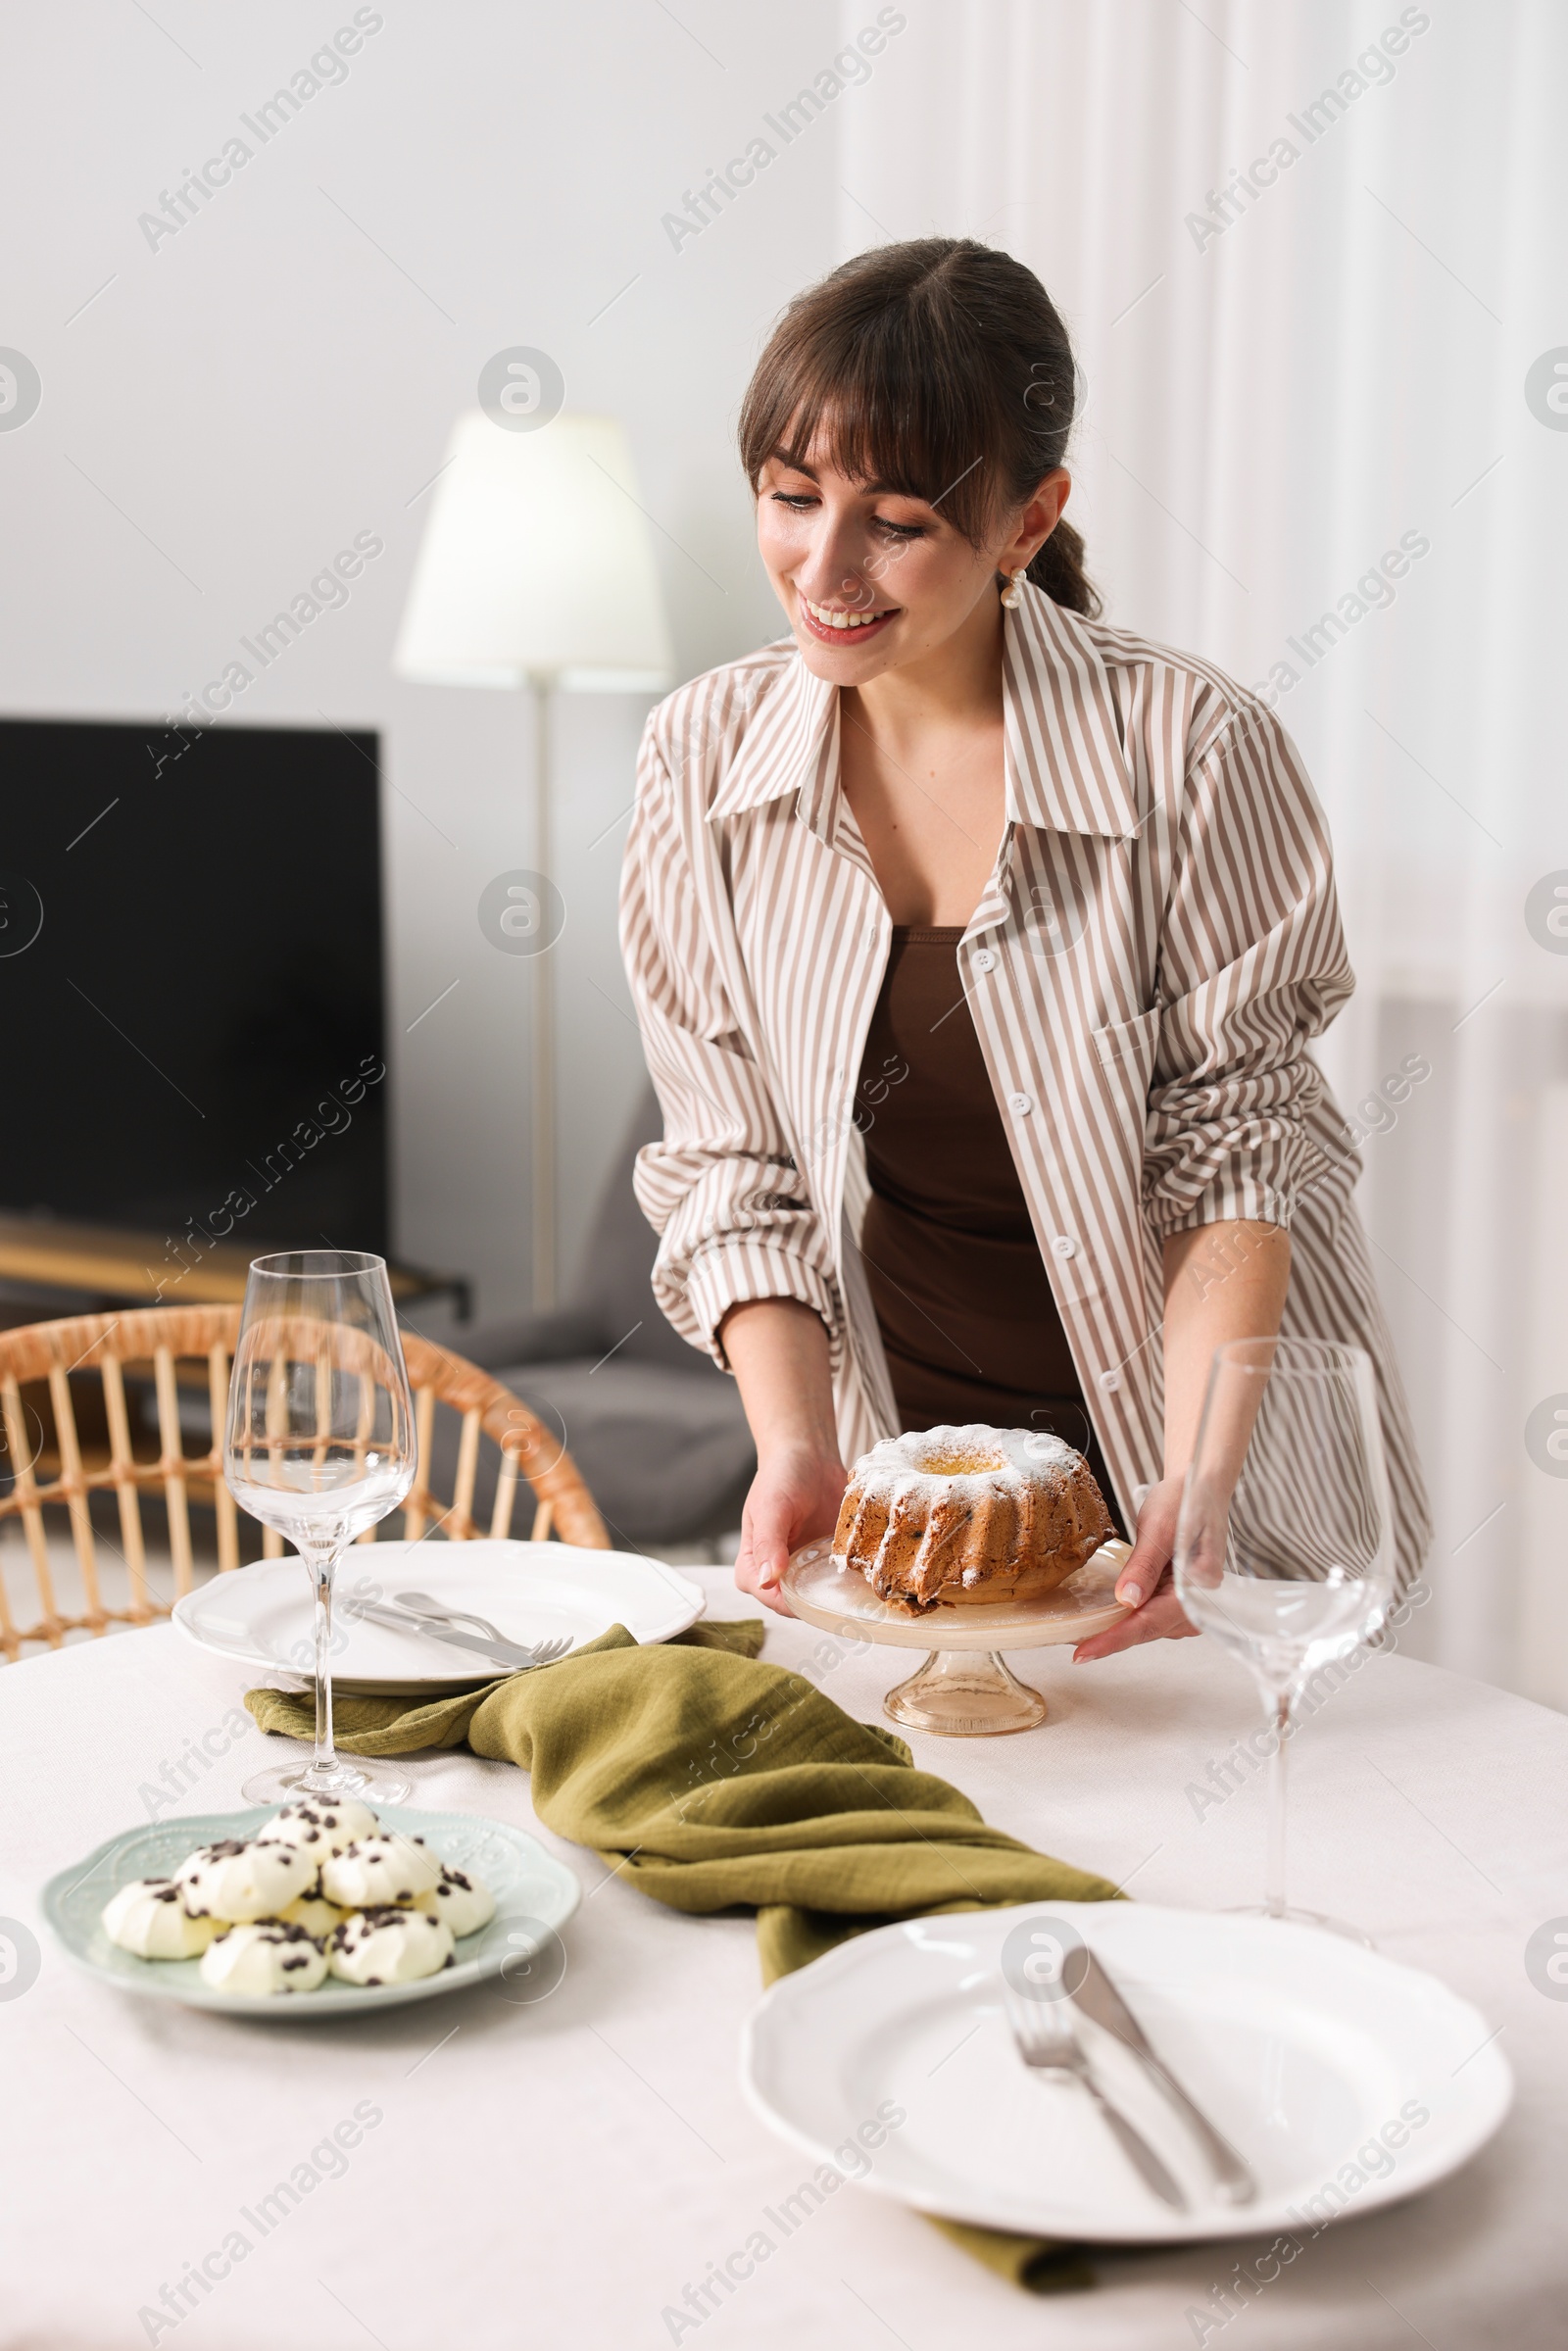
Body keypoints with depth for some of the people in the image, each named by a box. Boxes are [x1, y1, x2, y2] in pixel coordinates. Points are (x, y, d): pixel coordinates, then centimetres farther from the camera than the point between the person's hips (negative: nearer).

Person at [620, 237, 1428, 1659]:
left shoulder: (1195, 750, -20)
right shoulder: (705, 756, -10)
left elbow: (1238, 1145, -13)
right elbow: (736, 1167, -6)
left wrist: (1197, 1477, -24)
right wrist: (796, 1445, -18)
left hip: (1223, 1446, -2)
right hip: (908, 1431, 2)